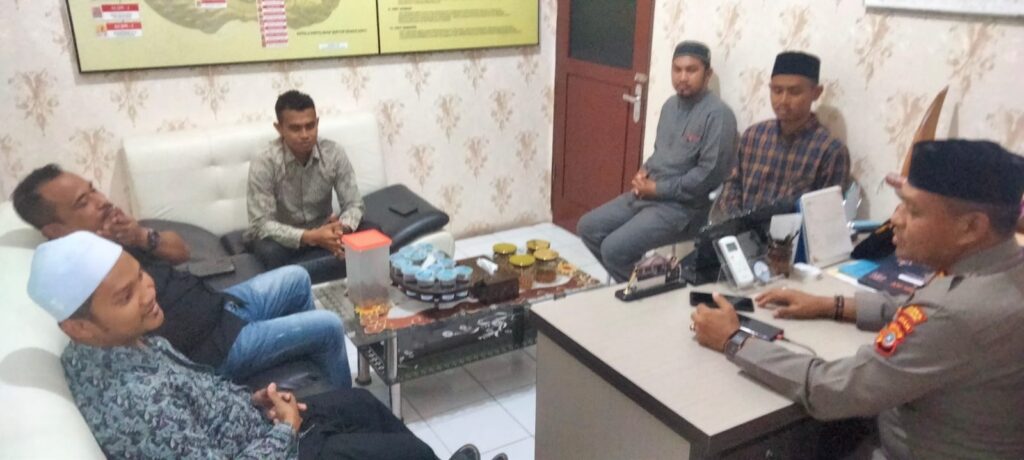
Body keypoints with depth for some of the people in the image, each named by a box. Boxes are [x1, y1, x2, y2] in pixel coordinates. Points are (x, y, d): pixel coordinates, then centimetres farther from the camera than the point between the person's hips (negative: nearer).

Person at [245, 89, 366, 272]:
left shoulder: (334, 153, -14)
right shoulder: (264, 163, -23)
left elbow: (354, 204, -11)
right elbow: (261, 225, -26)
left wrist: (341, 228, -36)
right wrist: (310, 237, -40)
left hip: (321, 233, 3)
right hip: (282, 237, -3)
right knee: (269, 251, -38)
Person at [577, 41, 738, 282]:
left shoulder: (717, 114, -16)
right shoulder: (671, 105, 11)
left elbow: (710, 173, -21)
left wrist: (659, 189, -17)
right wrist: (644, 172, 1)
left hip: (683, 206, -9)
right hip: (648, 194, 9)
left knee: (615, 248, -23)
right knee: (588, 227, 4)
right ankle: (629, 281, 17)